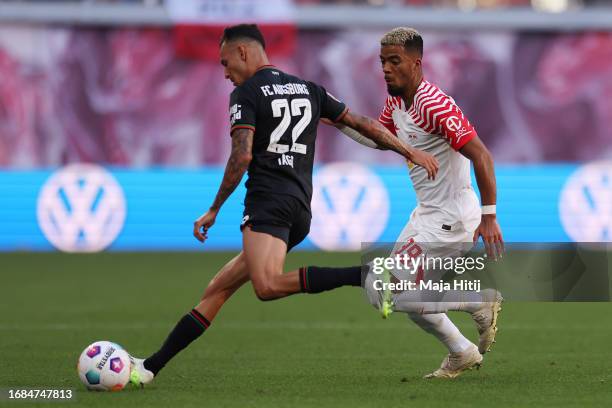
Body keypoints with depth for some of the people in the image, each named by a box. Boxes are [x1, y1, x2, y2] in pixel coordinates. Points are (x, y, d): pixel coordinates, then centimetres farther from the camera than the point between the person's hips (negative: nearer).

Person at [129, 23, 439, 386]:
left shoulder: (246, 94, 0)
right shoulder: (308, 89, 20)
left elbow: (242, 156, -12)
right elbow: (363, 124, 20)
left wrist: (214, 211, -5)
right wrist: (411, 152, 26)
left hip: (268, 202, -9)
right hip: (301, 210, 9)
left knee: (268, 286, -32)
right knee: (219, 288, 10)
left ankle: (364, 275, -40)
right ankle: (151, 367, 10)